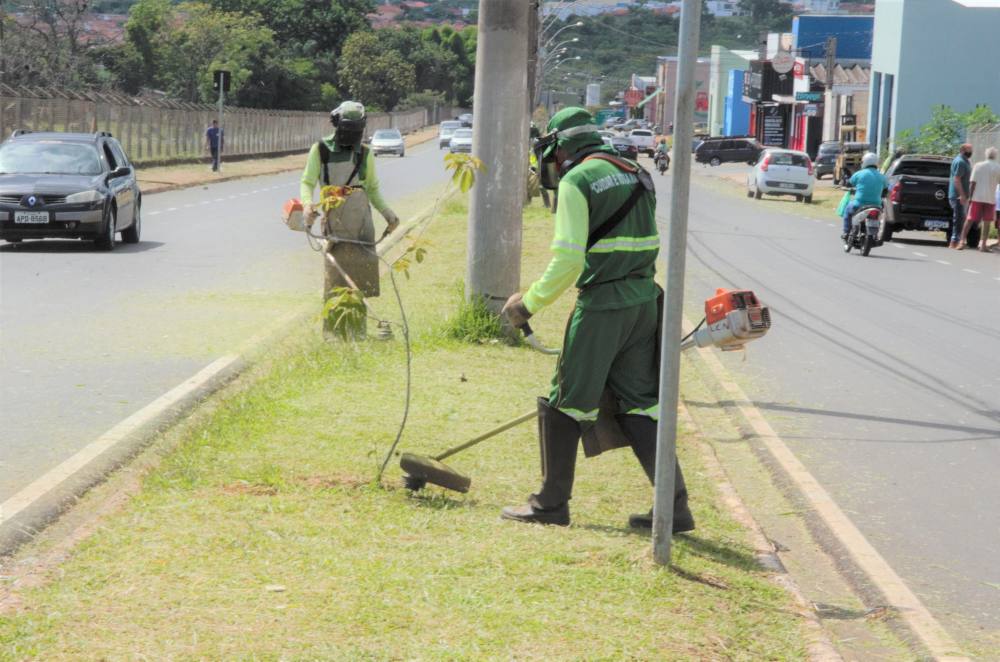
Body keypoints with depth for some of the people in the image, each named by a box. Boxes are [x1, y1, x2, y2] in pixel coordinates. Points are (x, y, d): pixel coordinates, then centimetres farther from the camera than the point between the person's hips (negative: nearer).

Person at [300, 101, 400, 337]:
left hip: (361, 219, 3)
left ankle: (358, 327, 8)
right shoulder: (321, 150, 4)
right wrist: (307, 203, -18)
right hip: (335, 218, -3)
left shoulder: (365, 153, 13)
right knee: (334, 272, -8)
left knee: (361, 270, 0)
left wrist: (388, 214, 13)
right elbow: (307, 182, 2)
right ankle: (331, 329, -3)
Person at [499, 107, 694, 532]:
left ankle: (551, 503, 15)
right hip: (645, 302, 7)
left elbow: (568, 260, -17)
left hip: (602, 305, -7)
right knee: (638, 403, 12)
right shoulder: (636, 176, 14)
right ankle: (675, 506, 5)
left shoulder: (576, 182, -9)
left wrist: (530, 303, -6)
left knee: (567, 402, 6)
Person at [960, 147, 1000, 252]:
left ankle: (962, 241, -3)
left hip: (977, 197, 0)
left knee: (970, 220, 5)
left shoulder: (978, 166, -2)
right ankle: (983, 244, -1)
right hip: (990, 199, 0)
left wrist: (970, 197, 0)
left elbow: (972, 183, -5)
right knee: (986, 222, 4)